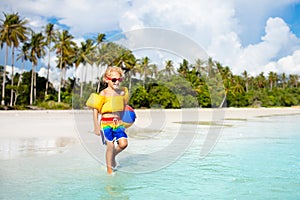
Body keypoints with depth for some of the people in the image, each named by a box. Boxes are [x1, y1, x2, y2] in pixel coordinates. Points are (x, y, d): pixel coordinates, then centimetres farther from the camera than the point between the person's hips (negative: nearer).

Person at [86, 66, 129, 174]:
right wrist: (96, 127, -7)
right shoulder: (103, 93, -6)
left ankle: (113, 156, 22)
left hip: (118, 122, 4)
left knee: (123, 143, -9)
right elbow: (95, 110, -5)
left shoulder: (122, 92, 8)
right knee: (110, 145, -4)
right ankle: (109, 169, 14)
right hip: (106, 122, -4)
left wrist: (123, 122, 21)